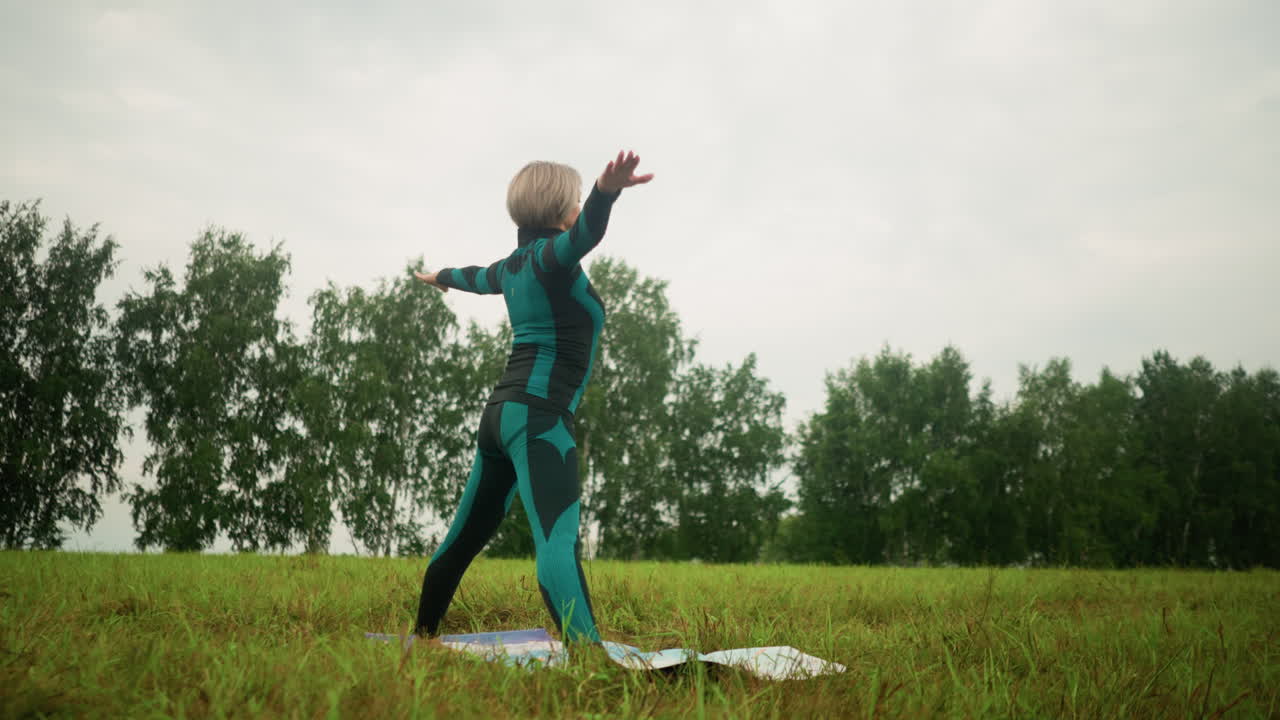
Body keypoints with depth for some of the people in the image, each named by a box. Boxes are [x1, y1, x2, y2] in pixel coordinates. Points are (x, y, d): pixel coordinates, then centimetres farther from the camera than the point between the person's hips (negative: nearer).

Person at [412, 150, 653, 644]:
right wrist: (606, 193, -53)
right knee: (558, 541, -26)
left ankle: (422, 637, 34)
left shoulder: (514, 265, 19)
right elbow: (585, 233, -32)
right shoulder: (550, 255, -7)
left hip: (502, 411, 10)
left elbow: (480, 277, 42)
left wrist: (441, 277, 64)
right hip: (538, 417, -10)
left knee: (466, 536, 21)